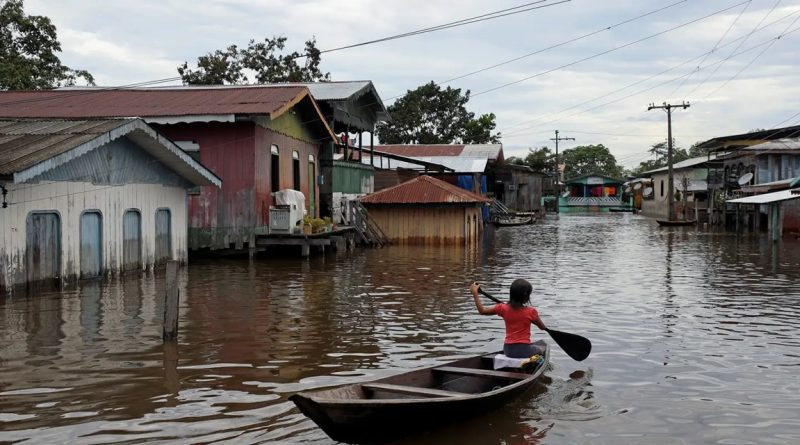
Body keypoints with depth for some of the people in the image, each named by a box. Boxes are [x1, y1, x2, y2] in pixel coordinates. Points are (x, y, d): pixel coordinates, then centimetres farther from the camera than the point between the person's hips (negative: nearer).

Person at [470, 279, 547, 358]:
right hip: (524, 350, -3)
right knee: (541, 350, 28)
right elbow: (542, 327, 4)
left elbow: (482, 311, 7)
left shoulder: (503, 308, -4)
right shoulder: (531, 311, -11)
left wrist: (474, 293, 14)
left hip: (508, 350, 3)